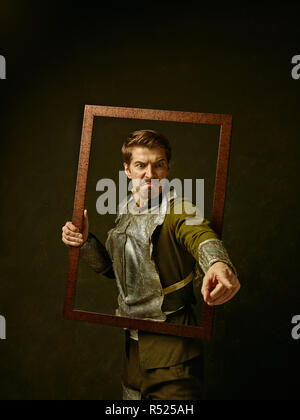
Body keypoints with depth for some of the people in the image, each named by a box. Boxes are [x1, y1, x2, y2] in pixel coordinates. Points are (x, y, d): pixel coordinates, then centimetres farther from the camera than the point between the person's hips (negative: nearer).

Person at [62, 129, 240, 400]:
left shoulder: (177, 211, -16)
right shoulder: (126, 211, 7)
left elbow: (200, 234, -40)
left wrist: (219, 264, -63)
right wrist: (85, 242, -1)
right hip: (134, 343, 7)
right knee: (132, 396, 20)